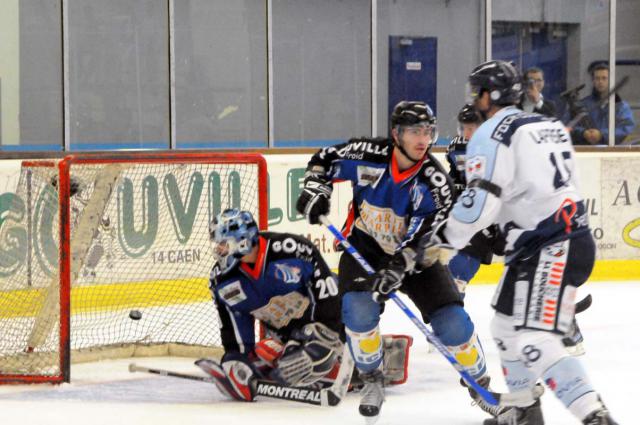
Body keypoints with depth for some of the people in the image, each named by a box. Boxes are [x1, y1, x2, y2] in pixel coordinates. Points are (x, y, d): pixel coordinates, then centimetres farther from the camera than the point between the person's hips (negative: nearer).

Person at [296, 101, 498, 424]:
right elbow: (325, 159, 1)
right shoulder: (368, 155, -17)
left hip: (415, 256, 0)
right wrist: (315, 189, -16)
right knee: (359, 309, -26)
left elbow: (426, 240, -27)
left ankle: (480, 382, 15)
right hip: (365, 248, 0)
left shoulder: (435, 182, -21)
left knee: (452, 321, -12)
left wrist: (396, 269, -40)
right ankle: (371, 380, -1)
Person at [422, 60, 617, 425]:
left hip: (549, 250, -10)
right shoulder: (549, 125, 19)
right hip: (572, 238, 10)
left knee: (534, 340, -16)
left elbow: (480, 200, -16)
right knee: (507, 326, 21)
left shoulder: (492, 134, -7)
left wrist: (441, 238, -5)